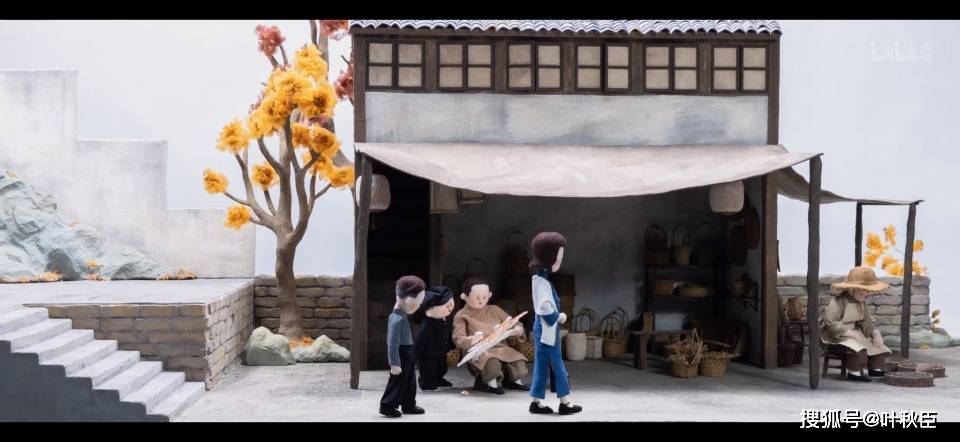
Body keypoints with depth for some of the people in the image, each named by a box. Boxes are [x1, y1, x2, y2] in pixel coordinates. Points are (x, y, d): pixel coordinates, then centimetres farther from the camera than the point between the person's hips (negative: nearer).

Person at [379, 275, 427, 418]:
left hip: (407, 354, 10)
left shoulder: (402, 317, 9)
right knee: (398, 381, -1)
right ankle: (387, 406, 10)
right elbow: (393, 343, -25)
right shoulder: (397, 320, -24)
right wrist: (394, 363, -24)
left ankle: (409, 405, 26)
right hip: (401, 354, -10)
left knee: (410, 380, 16)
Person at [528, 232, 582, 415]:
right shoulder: (542, 280, -19)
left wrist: (557, 316, 3)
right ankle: (565, 403, 8)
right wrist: (559, 317, -11)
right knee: (556, 366, 0)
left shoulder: (541, 278, 12)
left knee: (542, 366, 11)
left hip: (545, 328, 10)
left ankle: (537, 402, 15)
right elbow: (545, 308, -25)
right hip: (547, 329, -10)